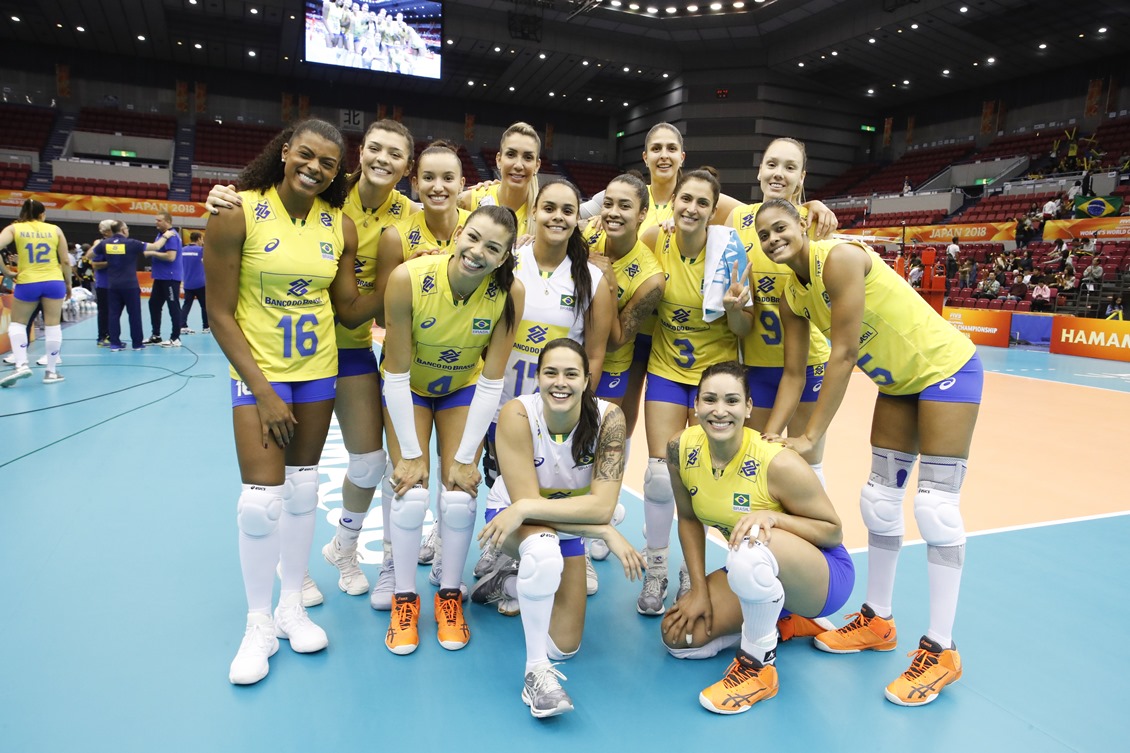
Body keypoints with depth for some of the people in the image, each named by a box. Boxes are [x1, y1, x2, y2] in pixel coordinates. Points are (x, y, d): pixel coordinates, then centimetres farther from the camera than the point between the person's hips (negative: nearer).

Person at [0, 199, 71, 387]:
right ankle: (51, 372, 8)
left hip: (27, 283, 0)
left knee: (17, 324, 16)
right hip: (54, 282, 1)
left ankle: (22, 365, 1)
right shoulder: (55, 229, 5)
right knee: (53, 326, 6)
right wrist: (68, 283, 15)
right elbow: (66, 261, 3)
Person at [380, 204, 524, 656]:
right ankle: (404, 597, 13)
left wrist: (464, 458, -15)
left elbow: (491, 383, -18)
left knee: (460, 496, -10)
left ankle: (450, 594, 16)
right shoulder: (408, 278, -31)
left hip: (462, 390, 1)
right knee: (411, 495, -12)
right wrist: (410, 454, -17)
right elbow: (396, 375, -22)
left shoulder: (509, 293, -27)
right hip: (408, 388, -1)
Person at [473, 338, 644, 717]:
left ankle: (505, 582, 32)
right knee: (544, 549, -41)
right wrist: (605, 533, -33)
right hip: (515, 517, -3)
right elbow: (524, 499, -29)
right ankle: (536, 670, -21)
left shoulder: (608, 417, -26)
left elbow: (602, 506, -31)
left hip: (567, 526, 3)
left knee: (564, 647, 6)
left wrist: (526, 508, -41)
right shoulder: (518, 414, -30)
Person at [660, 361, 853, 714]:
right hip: (754, 575, 7)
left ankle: (759, 666, -12)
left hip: (825, 576, -7)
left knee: (751, 550, -39)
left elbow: (833, 531, -17)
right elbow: (689, 518, 1)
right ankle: (784, 623, 18)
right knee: (679, 637, -2)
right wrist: (699, 589, -5)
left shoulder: (779, 464, -29)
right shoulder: (682, 448, -14)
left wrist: (772, 517, -35)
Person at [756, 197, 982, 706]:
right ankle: (877, 620, 24)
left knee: (936, 503, -9)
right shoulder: (793, 296, -2)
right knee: (880, 499, 10)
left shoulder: (839, 258, -25)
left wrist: (811, 436, -24)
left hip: (946, 368, -8)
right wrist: (768, 437, -12)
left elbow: (843, 354, -27)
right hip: (897, 381, 8)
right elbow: (794, 374, -2)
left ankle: (941, 650, 2)